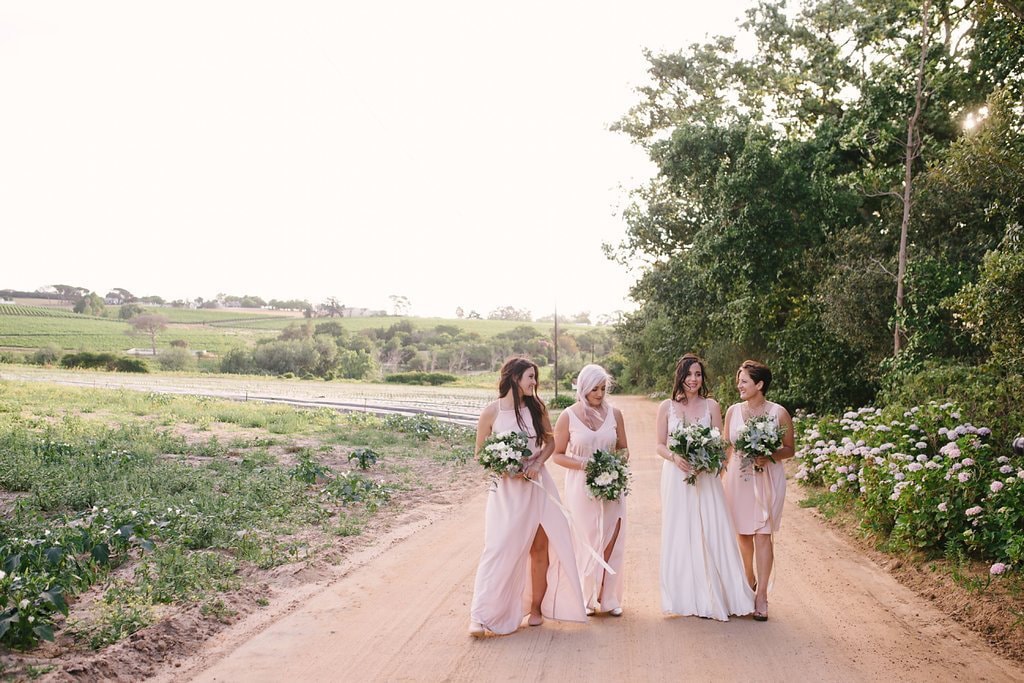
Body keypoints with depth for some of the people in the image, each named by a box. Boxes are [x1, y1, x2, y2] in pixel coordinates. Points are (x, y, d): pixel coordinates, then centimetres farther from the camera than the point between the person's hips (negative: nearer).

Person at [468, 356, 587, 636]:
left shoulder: (536, 408, 3)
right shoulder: (492, 412, -7)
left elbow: (550, 442, 11)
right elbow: (480, 454, 0)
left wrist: (537, 463, -8)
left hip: (537, 486, 4)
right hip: (506, 489, -3)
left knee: (540, 549, 6)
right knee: (499, 549, -8)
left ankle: (536, 607, 22)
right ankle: (480, 616, -2)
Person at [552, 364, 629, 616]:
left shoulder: (614, 413, 3)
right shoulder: (568, 416, -4)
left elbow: (623, 449, 12)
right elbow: (557, 454, -1)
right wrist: (583, 465, -15)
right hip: (581, 488, -2)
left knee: (612, 543, 3)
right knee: (587, 543, 4)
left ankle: (609, 598, 16)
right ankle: (586, 598, 18)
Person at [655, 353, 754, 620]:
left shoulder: (711, 406, 4)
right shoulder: (667, 406, 2)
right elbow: (660, 445, 4)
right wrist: (674, 457, -15)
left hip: (706, 477, 0)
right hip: (676, 476, 0)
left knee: (712, 533, -1)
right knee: (680, 535, 3)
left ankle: (715, 597, 10)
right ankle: (686, 596, 13)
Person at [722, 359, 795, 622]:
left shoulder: (779, 413, -5)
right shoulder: (733, 411, 4)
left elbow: (789, 449, 0)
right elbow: (726, 447, 10)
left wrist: (769, 457, -18)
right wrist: (720, 473, -1)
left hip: (767, 479, -3)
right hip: (738, 479, 3)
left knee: (763, 535, -5)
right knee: (743, 533, 12)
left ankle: (761, 596, 1)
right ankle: (749, 579, 36)